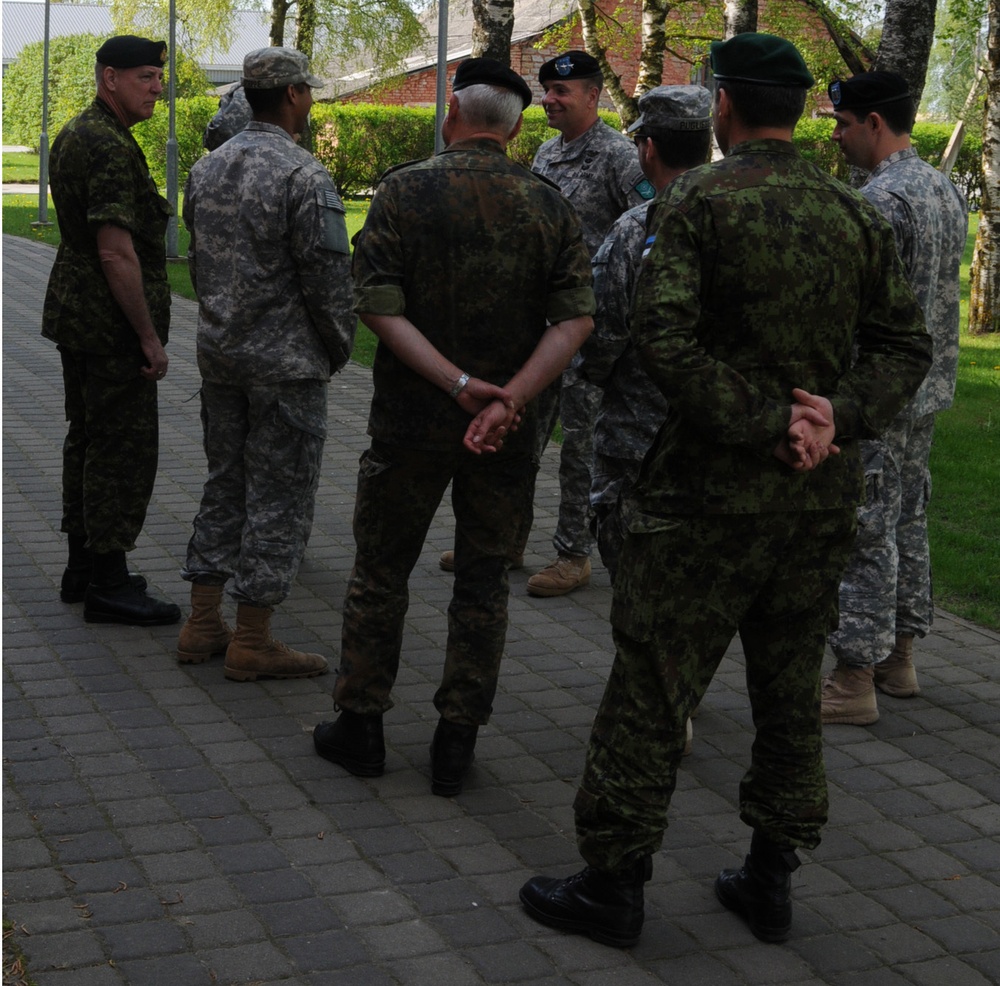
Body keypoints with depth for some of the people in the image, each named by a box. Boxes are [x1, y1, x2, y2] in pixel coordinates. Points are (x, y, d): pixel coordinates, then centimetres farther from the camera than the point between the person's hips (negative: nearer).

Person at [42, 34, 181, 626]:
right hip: (111, 324, -11)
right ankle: (108, 583, 0)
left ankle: (83, 566, 24)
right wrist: (149, 336, -19)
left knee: (89, 439, 15)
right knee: (124, 447, -5)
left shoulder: (74, 136, 14)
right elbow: (115, 251, -24)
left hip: (76, 314, 11)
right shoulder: (110, 147, -19)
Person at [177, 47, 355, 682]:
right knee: (280, 497, 0)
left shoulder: (207, 169, 8)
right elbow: (329, 278, -16)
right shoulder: (304, 176, -17)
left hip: (220, 356, 8)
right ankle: (252, 641, 5)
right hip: (287, 362, -8)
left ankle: (203, 626, 20)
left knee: (225, 485, 16)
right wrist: (340, 350, -1)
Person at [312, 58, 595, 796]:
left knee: (381, 572, 13)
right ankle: (456, 745, 15)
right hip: (508, 433, 2)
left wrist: (458, 382, -18)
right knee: (483, 583, 11)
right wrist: (508, 400, -18)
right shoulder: (550, 207, -1)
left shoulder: (404, 192, -7)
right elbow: (576, 319, -10)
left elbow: (379, 307, -15)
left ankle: (361, 727, 21)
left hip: (410, 422, -1)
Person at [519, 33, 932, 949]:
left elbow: (665, 341, -20)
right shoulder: (857, 214, 7)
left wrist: (767, 424, -17)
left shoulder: (696, 201, -9)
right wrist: (839, 414, -8)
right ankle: (771, 878, 25)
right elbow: (906, 343, 5)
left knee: (652, 685, 3)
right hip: (825, 492, 5)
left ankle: (612, 884, 10)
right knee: (790, 685, 16)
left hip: (714, 487, -5)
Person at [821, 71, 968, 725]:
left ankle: (855, 679, 2)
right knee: (907, 523, 16)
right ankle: (899, 657, 27)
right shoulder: (946, 190, 11)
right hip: (928, 388, 10)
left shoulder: (880, 199, -19)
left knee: (865, 533, -4)